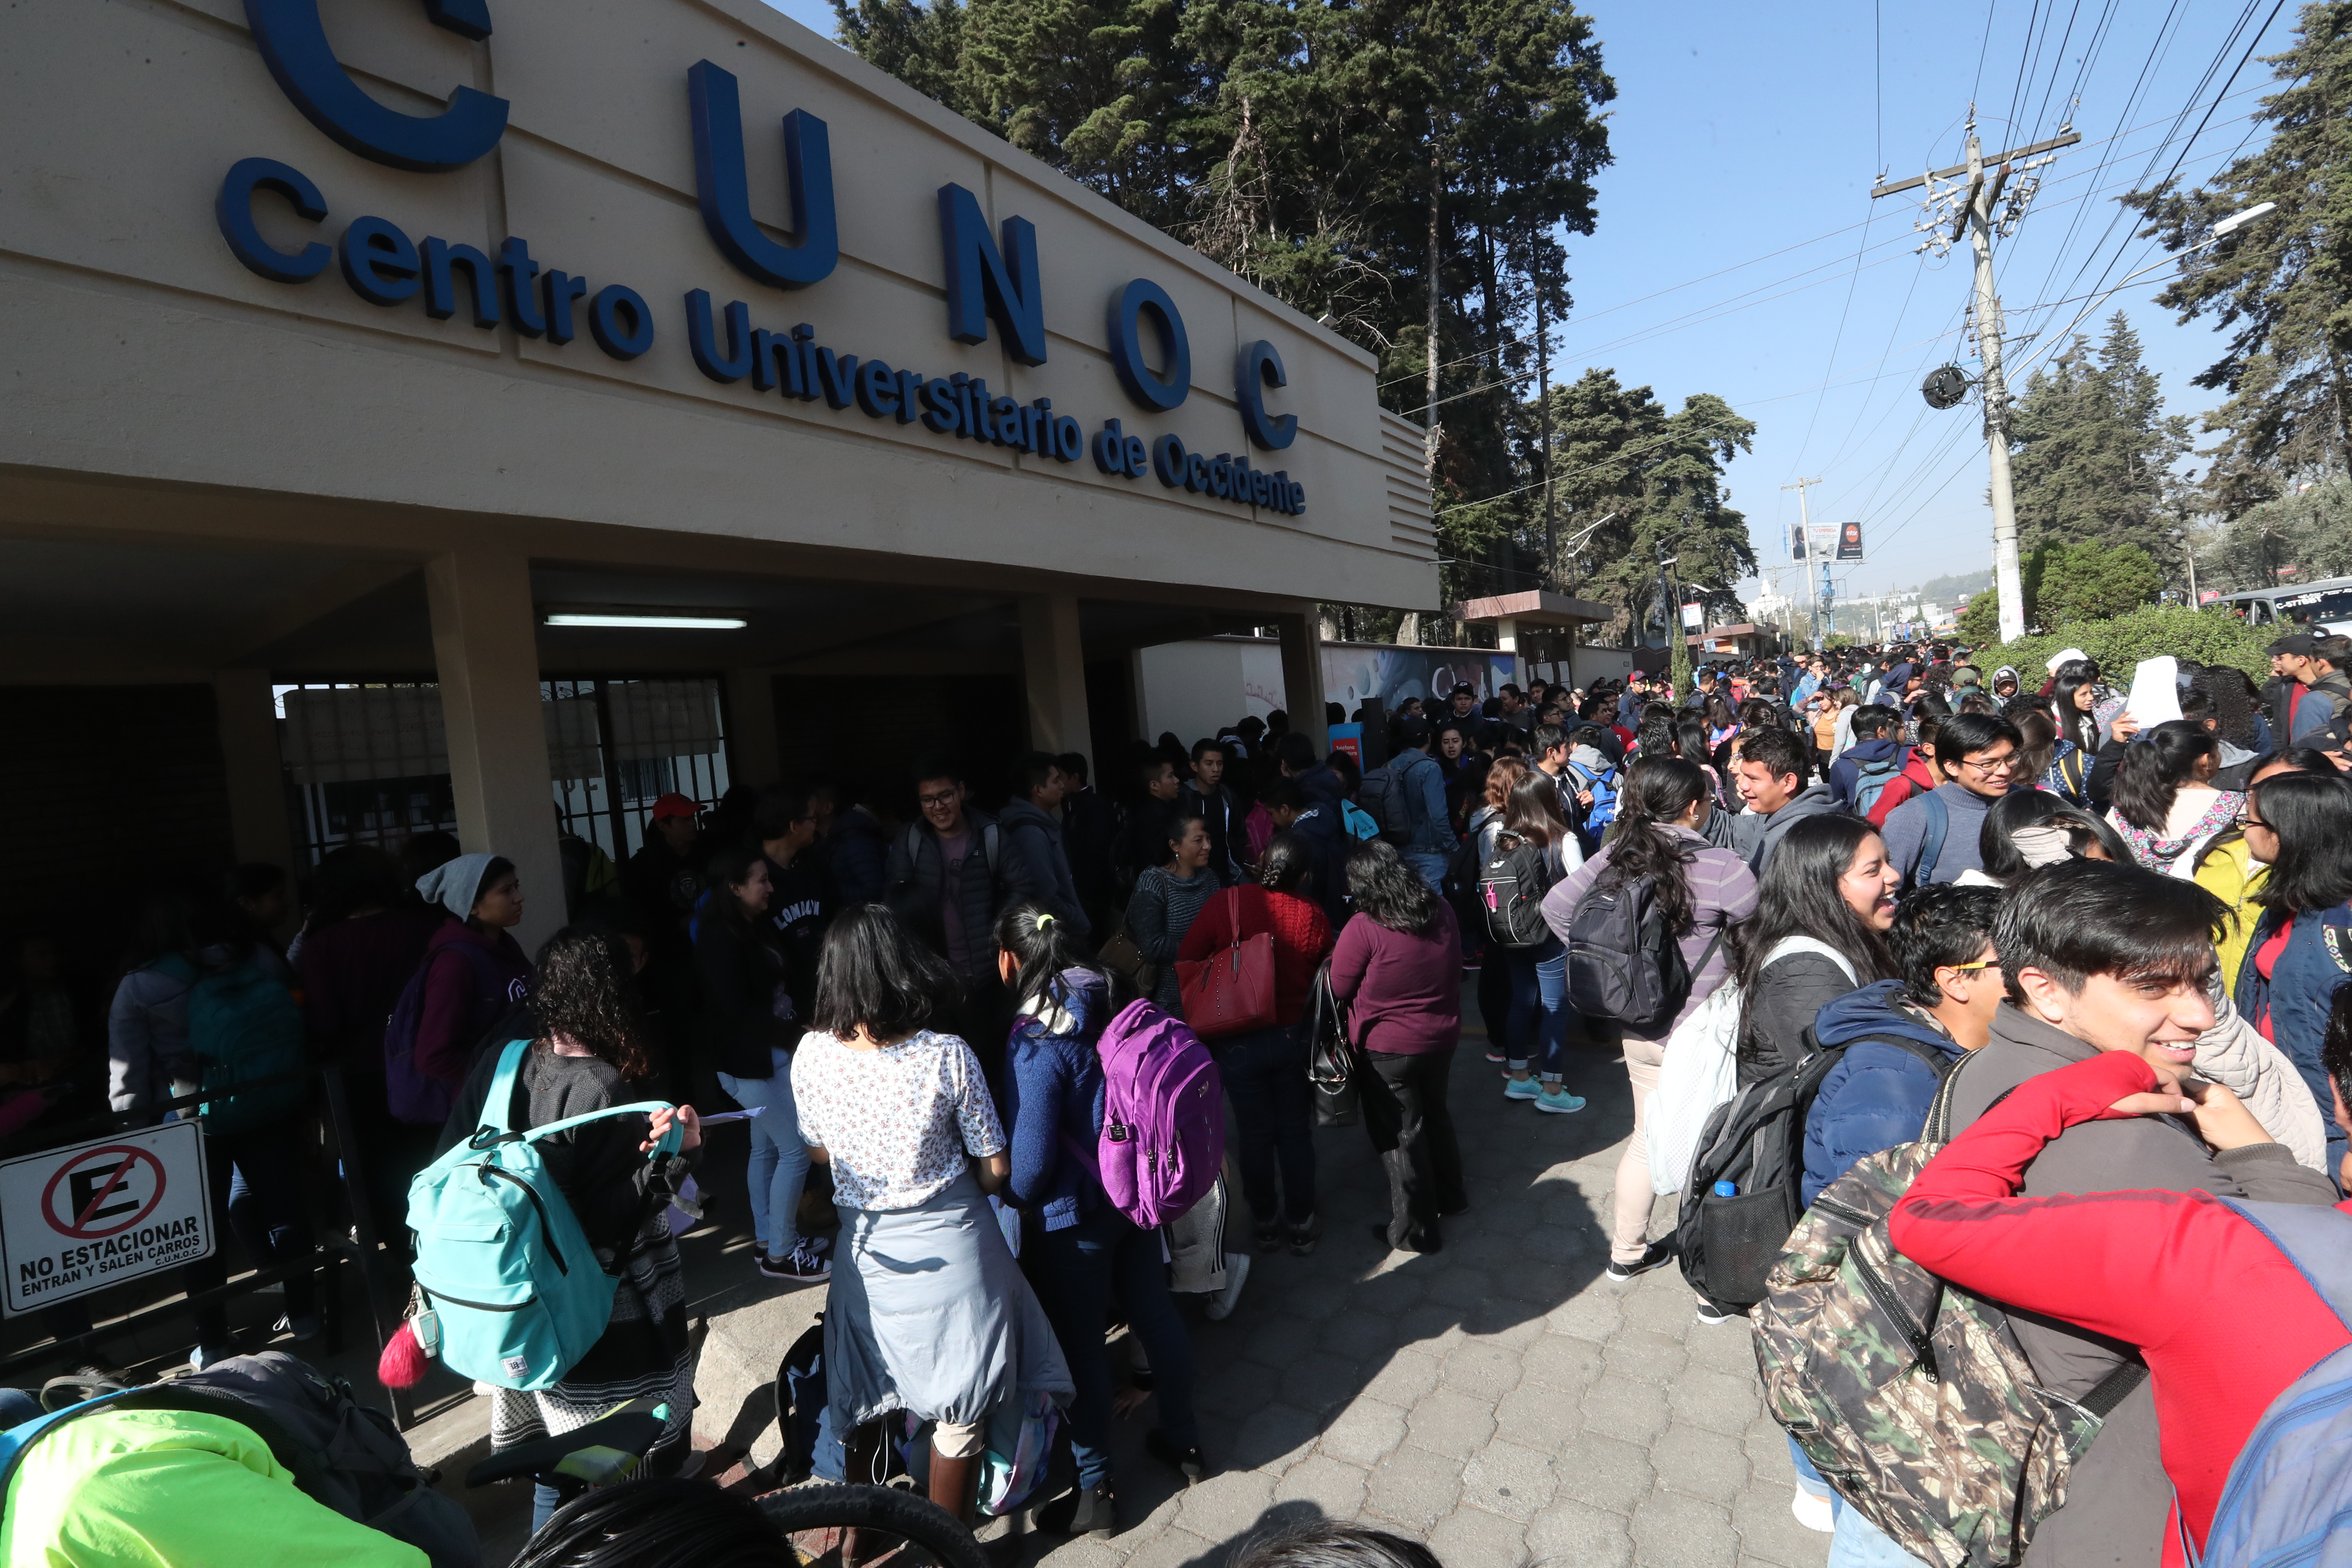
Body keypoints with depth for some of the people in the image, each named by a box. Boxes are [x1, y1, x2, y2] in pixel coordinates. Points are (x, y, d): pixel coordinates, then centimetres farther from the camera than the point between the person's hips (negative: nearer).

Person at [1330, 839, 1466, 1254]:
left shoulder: (1364, 928, -26)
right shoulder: (1442, 913, -7)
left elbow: (1338, 989, -15)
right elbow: (1451, 970, 8)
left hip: (1388, 1048, -6)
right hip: (1442, 1037, 6)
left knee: (1401, 1131, 10)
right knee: (1434, 1112, 27)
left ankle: (1414, 1230, 25)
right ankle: (1450, 1194, 47)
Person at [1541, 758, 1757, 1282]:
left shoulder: (1616, 856, -4)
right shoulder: (1721, 867, -19)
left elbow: (1556, 907, 0)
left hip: (1638, 1027, 5)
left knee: (1648, 1139, 21)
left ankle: (1627, 1252, 35)